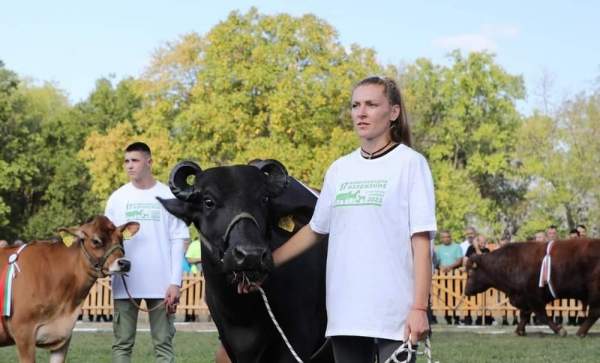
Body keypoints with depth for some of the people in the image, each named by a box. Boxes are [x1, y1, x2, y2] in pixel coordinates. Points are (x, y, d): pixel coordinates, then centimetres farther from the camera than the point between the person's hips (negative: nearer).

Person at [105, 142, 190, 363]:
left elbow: (177, 240, 1)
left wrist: (175, 282, -7)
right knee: (122, 344, 4)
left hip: (161, 283, -1)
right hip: (125, 283, 2)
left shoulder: (168, 196, 3)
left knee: (163, 344, 2)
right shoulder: (117, 198, 7)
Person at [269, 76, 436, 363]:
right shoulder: (340, 169, 13)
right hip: (344, 312, 5)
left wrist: (419, 308, -13)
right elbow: (314, 230, 23)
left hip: (394, 314, -5)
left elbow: (421, 240, -6)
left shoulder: (410, 163, -1)